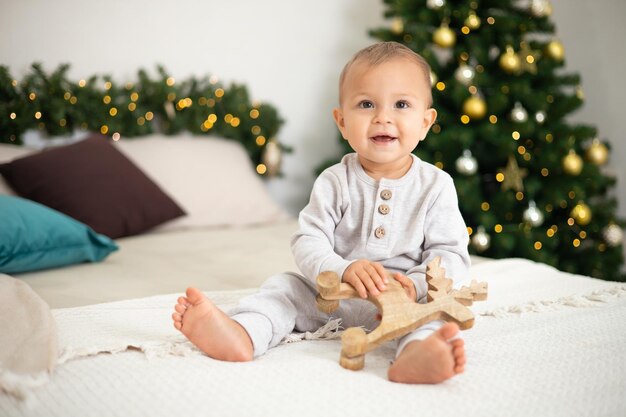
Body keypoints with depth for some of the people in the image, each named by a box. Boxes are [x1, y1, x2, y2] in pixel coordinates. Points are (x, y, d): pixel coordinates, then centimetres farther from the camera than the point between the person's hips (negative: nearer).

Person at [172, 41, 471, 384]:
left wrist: (415, 284, -26)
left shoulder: (436, 186, -3)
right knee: (284, 286, -14)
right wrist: (344, 270, -30)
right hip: (331, 295, 2)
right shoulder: (334, 182, -1)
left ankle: (416, 354, -61)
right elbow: (308, 242, -8)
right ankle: (240, 335, -40)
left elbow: (450, 253, -5)